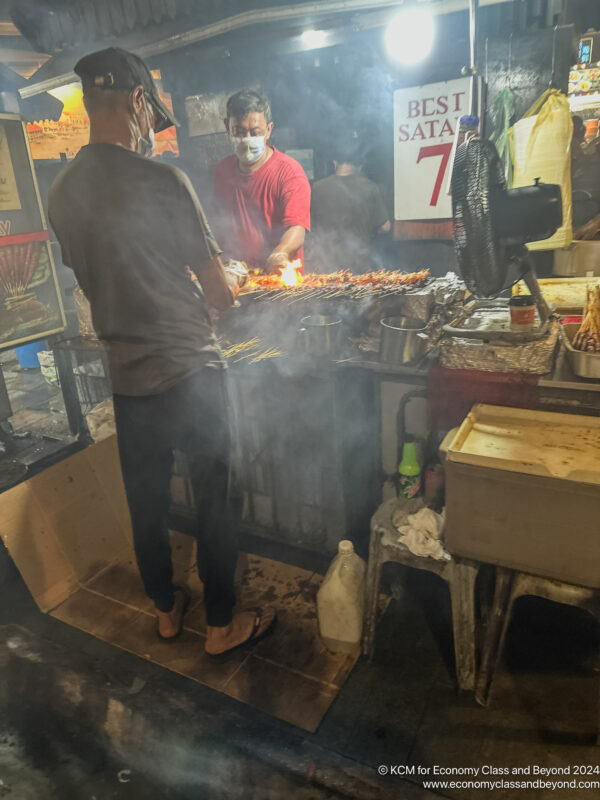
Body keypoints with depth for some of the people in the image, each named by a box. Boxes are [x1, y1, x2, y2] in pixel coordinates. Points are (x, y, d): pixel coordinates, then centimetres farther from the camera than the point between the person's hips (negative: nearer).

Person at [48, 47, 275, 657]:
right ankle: (221, 624, 28)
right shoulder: (162, 182, -15)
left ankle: (166, 609, 41)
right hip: (188, 372, -6)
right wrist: (232, 276, 13)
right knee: (213, 500, 10)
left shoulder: (62, 192, 4)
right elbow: (220, 294, -11)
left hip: (125, 377, 6)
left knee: (145, 501, 19)